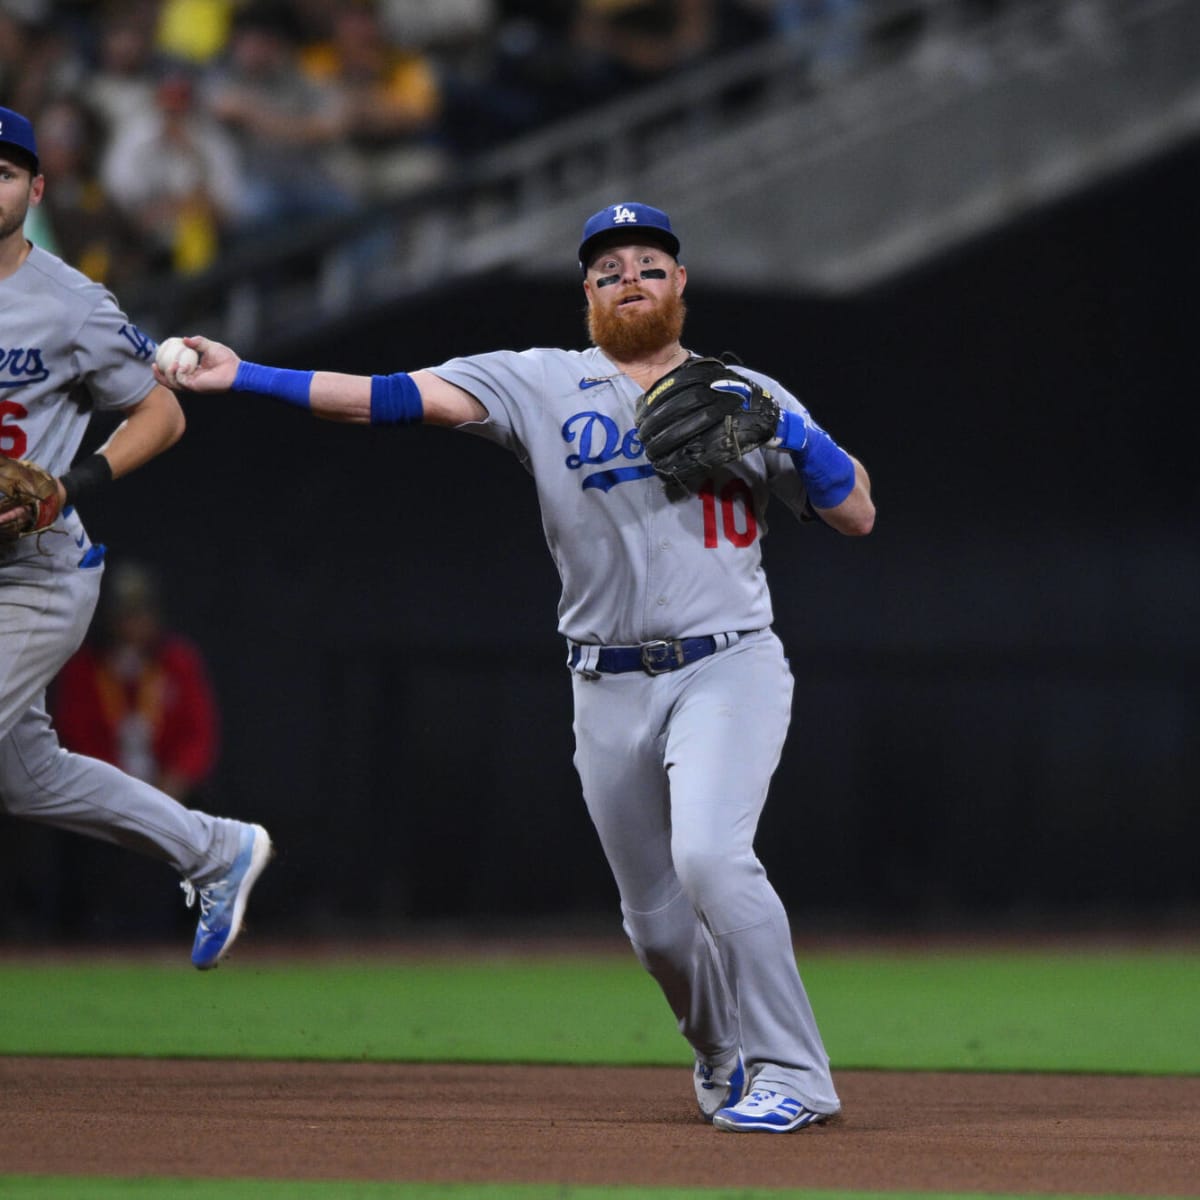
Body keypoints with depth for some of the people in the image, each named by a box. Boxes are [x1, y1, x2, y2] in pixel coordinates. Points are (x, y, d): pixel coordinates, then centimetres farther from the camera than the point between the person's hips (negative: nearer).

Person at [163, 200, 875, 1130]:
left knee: (710, 858, -24)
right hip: (610, 692, 3)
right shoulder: (542, 383, 7)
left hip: (727, 670, -3)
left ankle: (792, 1076, -14)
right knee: (656, 920, 7)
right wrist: (246, 376, -13)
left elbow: (858, 514, 6)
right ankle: (725, 1059, 34)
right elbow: (405, 395, -3)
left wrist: (793, 436, -12)